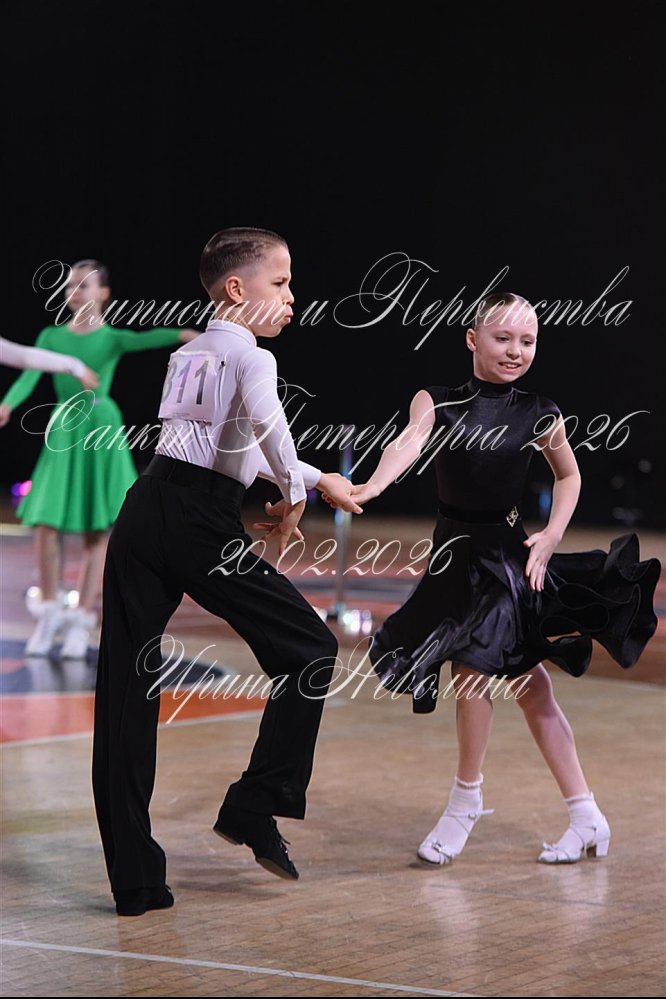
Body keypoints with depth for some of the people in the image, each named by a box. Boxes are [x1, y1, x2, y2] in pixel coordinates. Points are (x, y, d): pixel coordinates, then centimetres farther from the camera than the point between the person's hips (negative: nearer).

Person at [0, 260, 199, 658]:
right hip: (63, 431, 2)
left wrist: (181, 333, -43)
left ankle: (81, 622, 6)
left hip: (101, 431, -2)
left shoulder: (112, 338, -1)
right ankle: (50, 613, 10)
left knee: (98, 530, -1)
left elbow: (144, 339, -21)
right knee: (47, 524, -5)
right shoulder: (52, 336, 7)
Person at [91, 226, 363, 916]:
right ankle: (252, 808, 6)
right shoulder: (250, 355, -1)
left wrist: (318, 477, 42)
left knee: (125, 692, 4)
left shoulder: (187, 354, 23)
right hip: (200, 524, -7)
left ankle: (134, 878, 6)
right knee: (311, 649, 9)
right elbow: (268, 425, -23)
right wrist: (293, 496, -6)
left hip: (143, 513, 8)